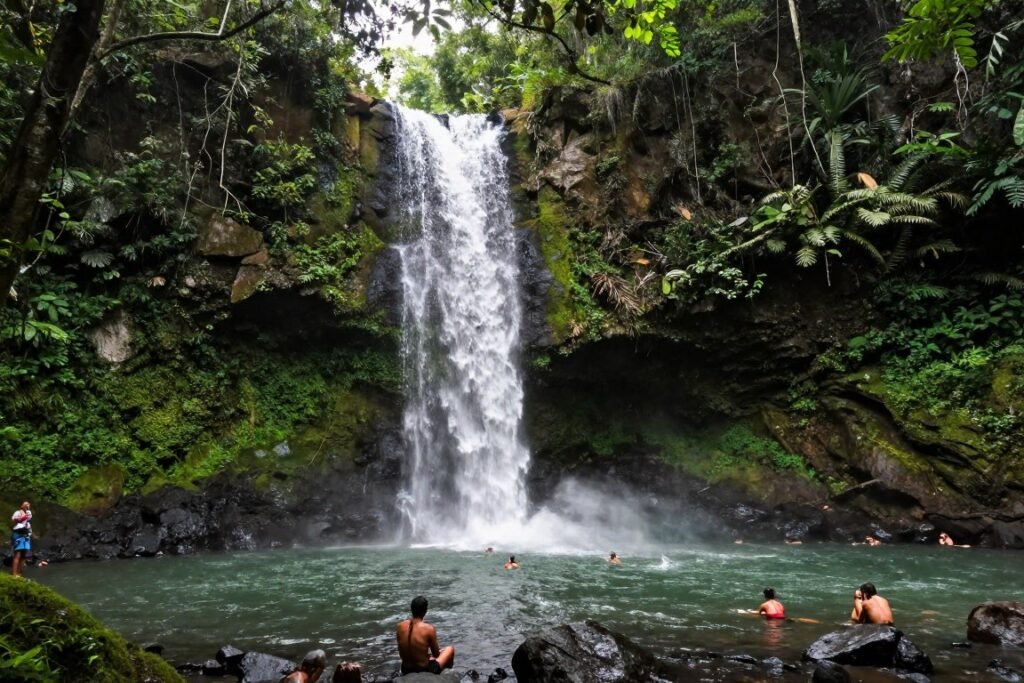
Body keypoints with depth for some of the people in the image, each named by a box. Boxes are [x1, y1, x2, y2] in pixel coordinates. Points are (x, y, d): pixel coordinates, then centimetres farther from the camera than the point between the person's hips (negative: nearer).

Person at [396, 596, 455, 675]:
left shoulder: (400, 626, -9)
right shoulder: (429, 629, -21)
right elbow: (436, 654, -7)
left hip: (406, 670, 4)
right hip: (425, 670, -4)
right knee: (450, 649, 21)